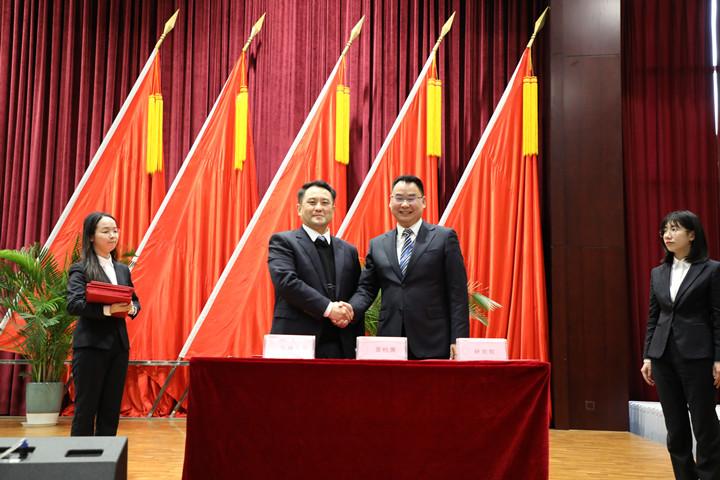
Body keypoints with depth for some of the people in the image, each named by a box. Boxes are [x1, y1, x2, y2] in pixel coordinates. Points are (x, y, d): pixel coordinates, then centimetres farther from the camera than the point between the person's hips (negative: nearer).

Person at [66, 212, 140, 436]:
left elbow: (135, 300, 18)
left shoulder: (122, 269, 14)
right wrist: (108, 309, -28)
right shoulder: (80, 269, -5)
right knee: (86, 408, 1)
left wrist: (131, 308, -5)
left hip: (119, 345, 6)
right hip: (91, 346, -6)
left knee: (111, 408, 9)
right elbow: (73, 304, -18)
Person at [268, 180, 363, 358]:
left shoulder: (348, 251, 17)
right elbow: (286, 281, -13)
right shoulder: (282, 241, 3)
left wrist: (349, 314, -4)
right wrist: (328, 308, -17)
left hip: (340, 349, 4)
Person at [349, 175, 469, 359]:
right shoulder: (377, 244, 13)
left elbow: (457, 293, -2)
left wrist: (458, 340, -8)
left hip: (433, 344, -3)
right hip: (390, 343, 3)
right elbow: (366, 289, 12)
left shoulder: (445, 238, 2)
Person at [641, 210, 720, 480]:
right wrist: (647, 357, 7)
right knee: (675, 428, 8)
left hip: (697, 356, -4)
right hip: (663, 356, 5)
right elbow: (653, 318, 11)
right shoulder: (658, 273, 10)